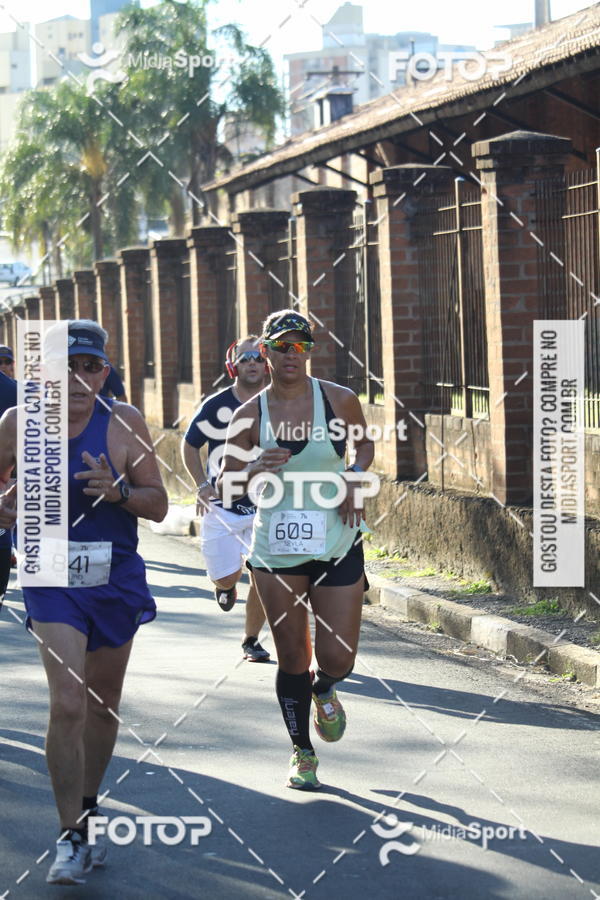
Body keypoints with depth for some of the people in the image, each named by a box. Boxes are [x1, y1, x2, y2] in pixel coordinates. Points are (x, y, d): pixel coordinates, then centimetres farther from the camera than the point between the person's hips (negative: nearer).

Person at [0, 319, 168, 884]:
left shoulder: (124, 424, -6)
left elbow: (158, 506, -2)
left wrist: (118, 490, -21)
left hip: (116, 578, 2)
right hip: (52, 581, -2)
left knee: (103, 706, 15)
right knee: (67, 706, -16)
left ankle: (85, 812, 36)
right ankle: (70, 837, -8)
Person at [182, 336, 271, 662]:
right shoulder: (216, 406, -8)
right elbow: (189, 445, 6)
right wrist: (202, 484, -7)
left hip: (265, 508, 1)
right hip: (222, 505, -1)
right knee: (226, 575, -5)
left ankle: (251, 640, 13)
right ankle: (226, 585, 34)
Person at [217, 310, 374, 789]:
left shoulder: (339, 400, -4)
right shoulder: (249, 415, -3)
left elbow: (366, 444, 16)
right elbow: (224, 486, 1)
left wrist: (354, 478, -4)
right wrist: (254, 470, -20)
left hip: (338, 546, 0)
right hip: (276, 549, 0)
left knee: (337, 657, -4)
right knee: (292, 658, 4)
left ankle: (324, 690, 34)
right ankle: (302, 752, 24)